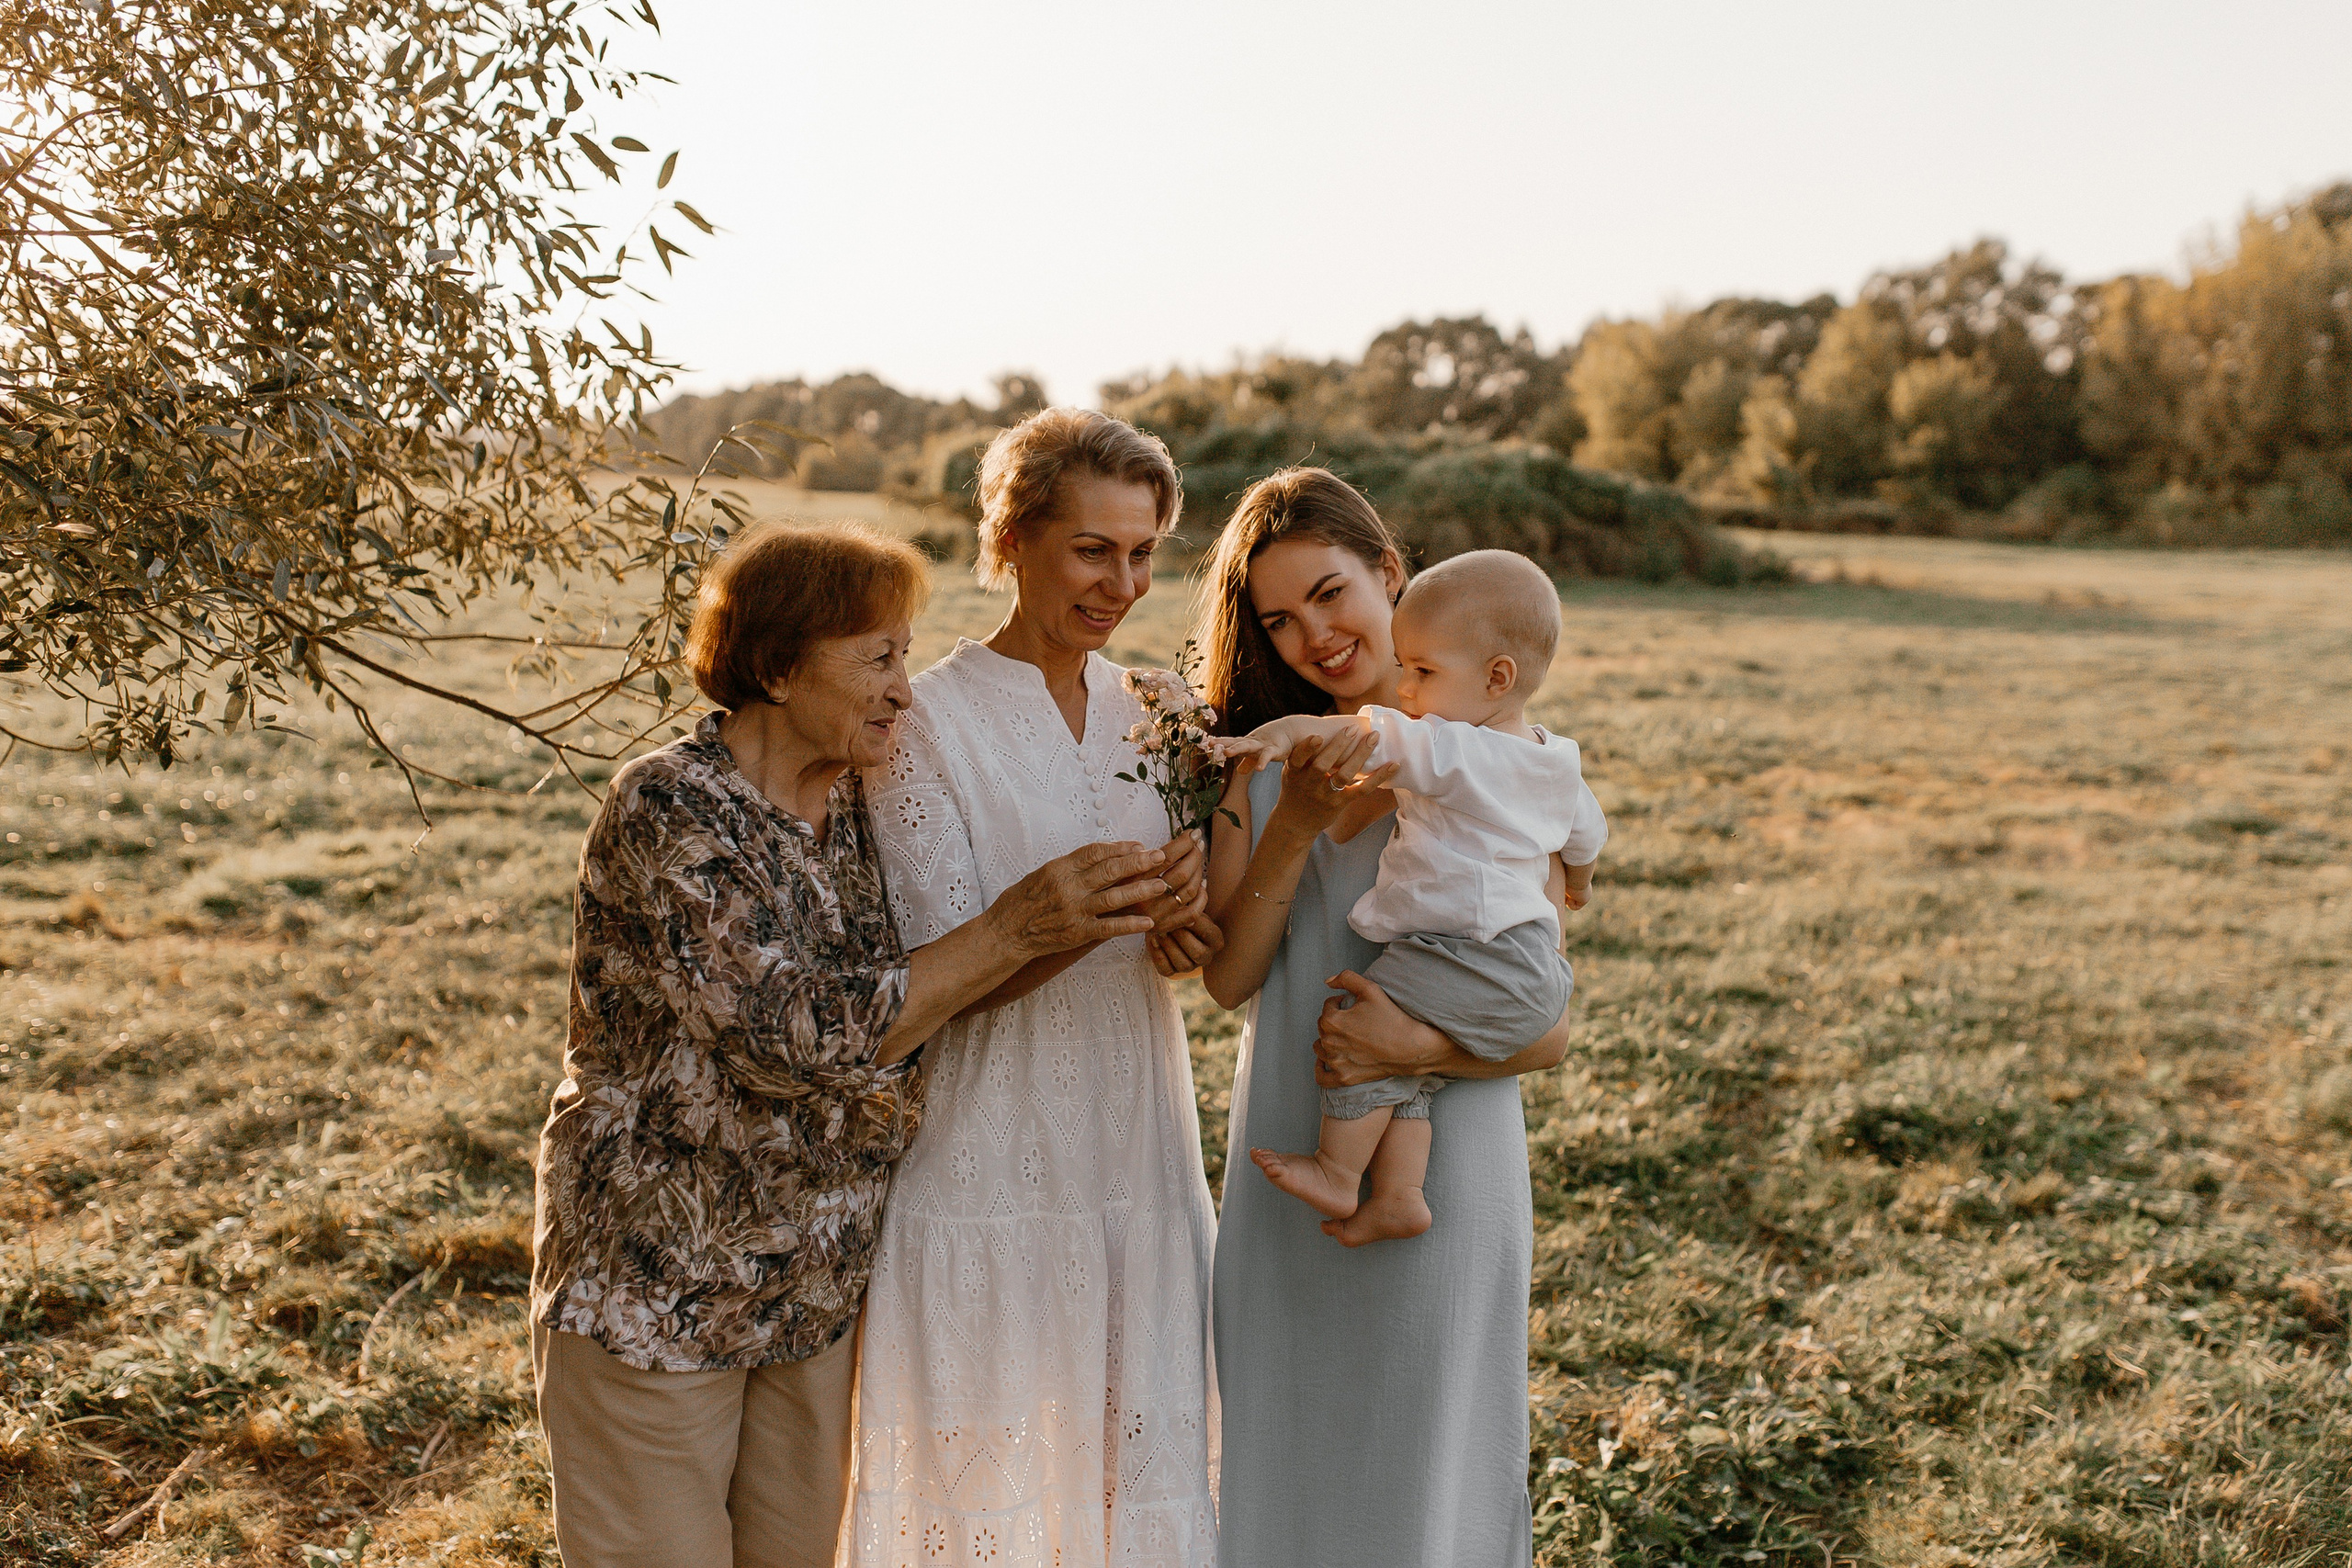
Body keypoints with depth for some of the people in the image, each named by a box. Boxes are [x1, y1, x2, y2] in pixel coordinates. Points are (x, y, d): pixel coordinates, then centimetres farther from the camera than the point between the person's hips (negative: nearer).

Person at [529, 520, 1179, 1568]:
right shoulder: (668, 811, -20)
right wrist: (1011, 931, -25)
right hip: (654, 1291, -7)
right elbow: (804, 1038, -28)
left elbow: (907, 1009, 6)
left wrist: (1086, 922, -7)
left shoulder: (857, 808, 3)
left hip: (814, 1291, 7)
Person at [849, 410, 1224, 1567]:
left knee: (1142, 1467, 13)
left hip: (1136, 1152, 5)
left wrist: (1193, 911, -11)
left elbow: (1206, 943, 12)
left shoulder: (1148, 713, 7)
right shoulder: (930, 721, -10)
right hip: (992, 1158, -5)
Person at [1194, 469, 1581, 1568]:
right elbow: (1227, 977, -7)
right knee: (1282, 1471, 17)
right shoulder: (1263, 760, 3)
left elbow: (1547, 1029, -8)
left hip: (1440, 1176, -3)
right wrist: (1293, 826, -19)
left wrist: (1420, 1046, -25)